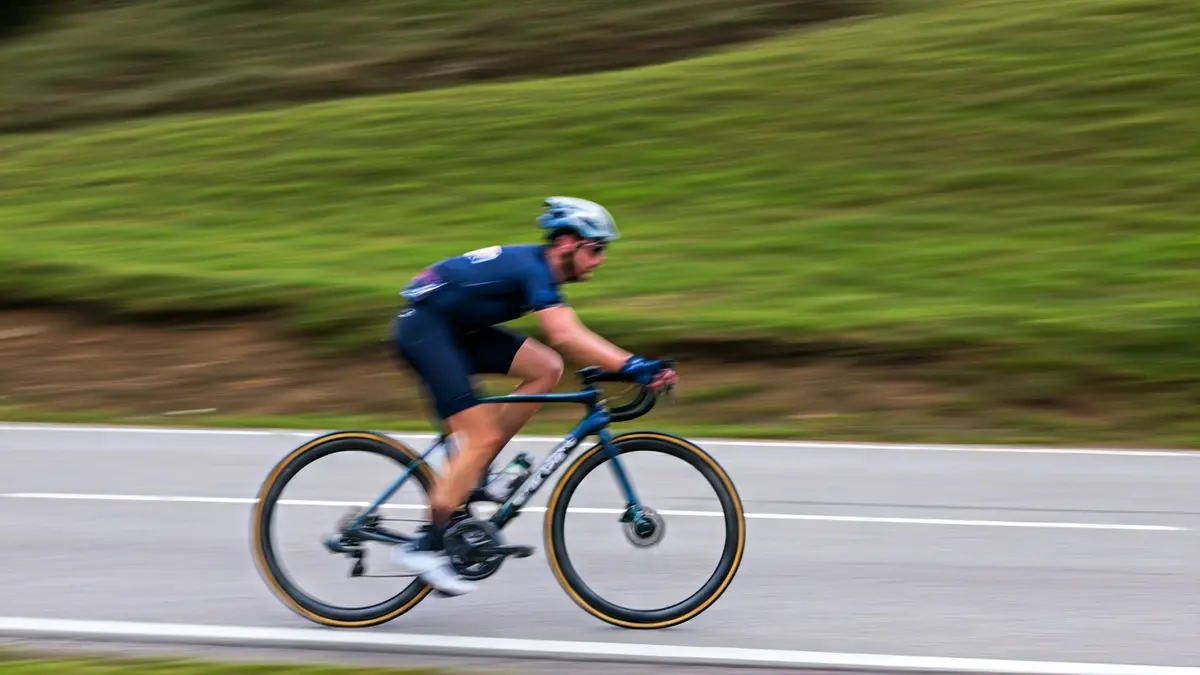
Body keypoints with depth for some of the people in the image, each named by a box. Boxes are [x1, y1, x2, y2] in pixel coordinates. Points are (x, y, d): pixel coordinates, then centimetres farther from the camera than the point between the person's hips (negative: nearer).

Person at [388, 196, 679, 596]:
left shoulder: (541, 268, 9)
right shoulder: (532, 268, -21)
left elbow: (572, 336, 8)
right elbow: (564, 337, -33)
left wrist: (634, 367, -1)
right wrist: (631, 366, -36)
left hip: (455, 329, 10)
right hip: (424, 327, -10)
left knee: (547, 369, 0)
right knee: (483, 436, -15)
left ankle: (473, 474, 4)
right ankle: (426, 547, -12)